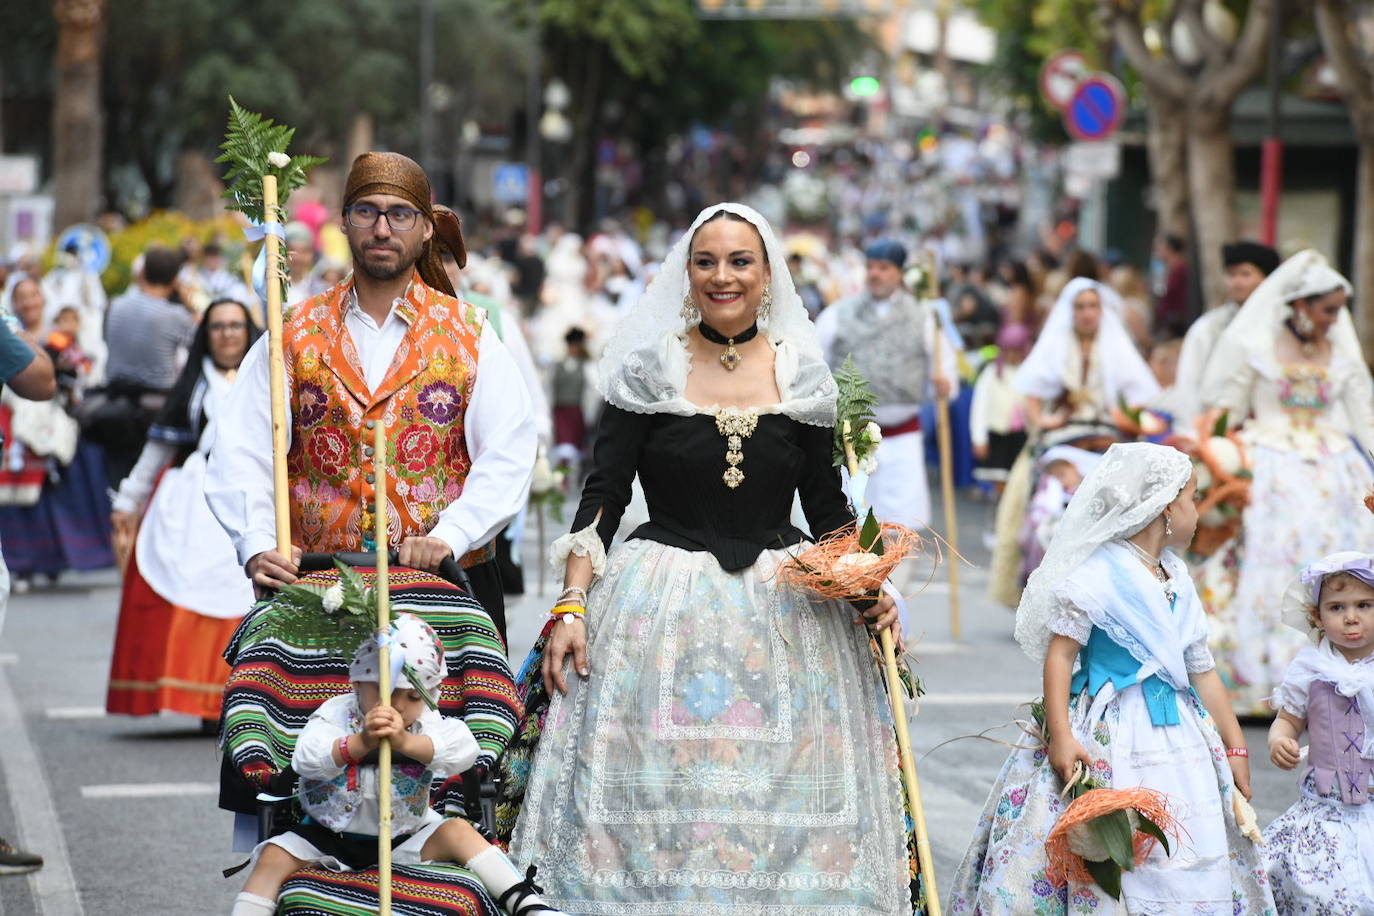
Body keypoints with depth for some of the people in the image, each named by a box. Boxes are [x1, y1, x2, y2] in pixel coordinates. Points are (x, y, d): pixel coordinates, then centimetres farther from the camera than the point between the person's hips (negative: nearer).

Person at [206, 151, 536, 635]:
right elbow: (241, 453, 2)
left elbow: (508, 456, -3)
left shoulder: (468, 334, 8)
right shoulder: (296, 335, 10)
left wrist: (450, 535, -19)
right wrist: (257, 545, -15)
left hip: (446, 578, 0)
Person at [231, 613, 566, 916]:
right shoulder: (335, 713, -11)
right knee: (275, 856, -22)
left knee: (456, 831, -16)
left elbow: (463, 750, -27)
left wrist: (405, 741, -43)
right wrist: (360, 743, -46)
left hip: (403, 837, 1)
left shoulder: (425, 721, -7)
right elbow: (307, 758, -28)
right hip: (330, 836, -1)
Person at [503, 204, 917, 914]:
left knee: (781, 814, 1)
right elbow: (603, 496, -1)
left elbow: (828, 508, 12)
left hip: (784, 611, 2)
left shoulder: (801, 375, 6)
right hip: (661, 607, -1)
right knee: (654, 798, -2)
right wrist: (572, 606, -10)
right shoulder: (647, 368, 0)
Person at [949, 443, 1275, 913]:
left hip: (1179, 741, 7)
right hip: (1109, 738, -7)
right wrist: (1060, 736, -19)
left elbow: (1202, 673, 19)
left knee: (1192, 872, 3)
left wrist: (1235, 748, 20)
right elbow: (1060, 654, -11)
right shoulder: (1097, 574, -9)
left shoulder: (1179, 582, 14)